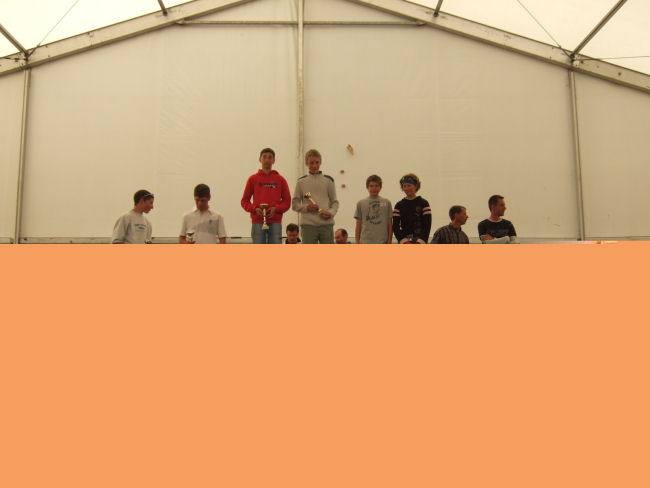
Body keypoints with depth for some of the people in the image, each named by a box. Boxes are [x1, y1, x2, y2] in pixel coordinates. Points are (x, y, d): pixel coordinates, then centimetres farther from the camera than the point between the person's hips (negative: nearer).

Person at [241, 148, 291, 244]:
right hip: (258, 222, 0)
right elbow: (244, 201, 8)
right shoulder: (253, 179, 8)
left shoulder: (280, 180, 9)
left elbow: (287, 201, 8)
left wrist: (276, 209, -10)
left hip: (275, 222, 0)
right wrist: (255, 209, -10)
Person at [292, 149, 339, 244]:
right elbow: (295, 204, 7)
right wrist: (306, 207, -11)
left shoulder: (328, 180, 7)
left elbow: (335, 202, 10)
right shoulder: (301, 182, 6)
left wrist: (331, 212, -10)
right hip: (308, 224, -1)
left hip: (326, 223, 1)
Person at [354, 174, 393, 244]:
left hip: (382, 242, 0)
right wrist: (357, 243, 3)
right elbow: (358, 225, 8)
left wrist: (389, 242, 0)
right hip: (365, 242, 0)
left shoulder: (386, 203, 7)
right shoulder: (361, 203, 7)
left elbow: (390, 225, 7)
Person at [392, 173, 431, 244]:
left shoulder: (423, 203, 4)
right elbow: (395, 227, 3)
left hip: (421, 242, -2)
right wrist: (404, 241, -10)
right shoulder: (399, 205, 9)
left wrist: (420, 241, -14)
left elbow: (427, 225, -2)